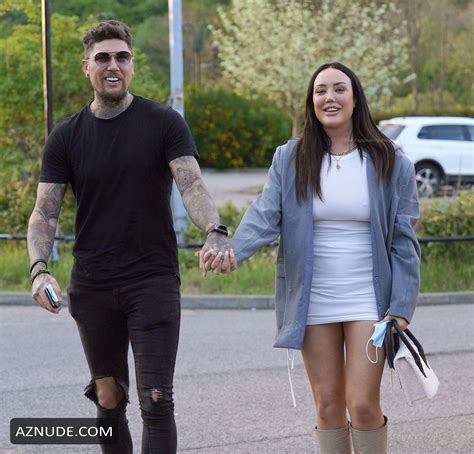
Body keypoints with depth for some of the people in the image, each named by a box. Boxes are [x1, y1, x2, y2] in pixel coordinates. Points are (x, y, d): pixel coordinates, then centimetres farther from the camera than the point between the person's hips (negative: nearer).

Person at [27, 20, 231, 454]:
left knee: (156, 401, -11)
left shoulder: (164, 123, -2)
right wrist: (39, 269, -20)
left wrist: (215, 232, -36)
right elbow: (45, 212, 0)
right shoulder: (66, 137, 4)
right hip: (92, 287, 3)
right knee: (109, 398, 11)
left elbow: (192, 184, -15)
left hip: (154, 280, -3)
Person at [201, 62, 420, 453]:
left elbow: (404, 243, 0)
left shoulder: (391, 164, -1)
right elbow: (265, 215, -11)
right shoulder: (290, 160, 2)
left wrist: (401, 312, -7)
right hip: (313, 302, 2)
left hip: (369, 300, -2)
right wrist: (233, 252, -32)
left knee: (363, 404, -9)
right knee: (328, 404, 7)